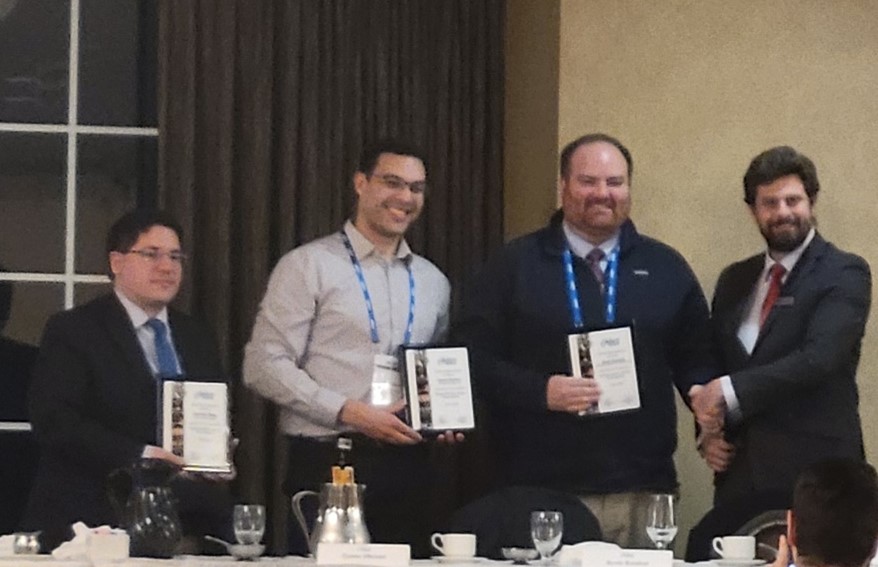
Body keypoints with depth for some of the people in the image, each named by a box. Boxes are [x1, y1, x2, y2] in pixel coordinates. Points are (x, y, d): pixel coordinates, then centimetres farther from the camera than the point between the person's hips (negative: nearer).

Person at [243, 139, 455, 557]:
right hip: (328, 464, -5)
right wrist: (350, 413, -14)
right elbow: (265, 366, -7)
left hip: (406, 466, 5)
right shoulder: (309, 266, 0)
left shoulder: (433, 283, 16)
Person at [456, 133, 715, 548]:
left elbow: (696, 361, 15)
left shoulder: (666, 269, 13)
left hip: (642, 493, 2)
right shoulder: (514, 266, 6)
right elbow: (475, 358, 2)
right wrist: (540, 391, -13)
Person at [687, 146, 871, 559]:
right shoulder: (735, 280, 16)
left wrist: (730, 391, -15)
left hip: (815, 470, -5)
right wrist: (710, 433, 3)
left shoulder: (844, 274, -3)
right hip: (742, 471, 5)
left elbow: (818, 357, -16)